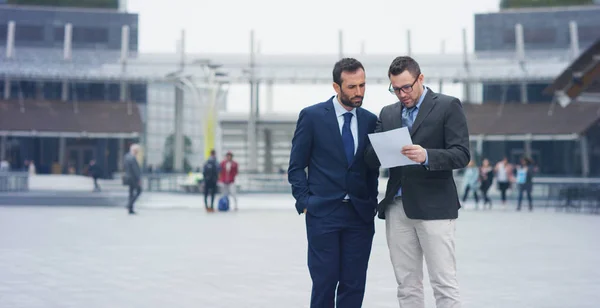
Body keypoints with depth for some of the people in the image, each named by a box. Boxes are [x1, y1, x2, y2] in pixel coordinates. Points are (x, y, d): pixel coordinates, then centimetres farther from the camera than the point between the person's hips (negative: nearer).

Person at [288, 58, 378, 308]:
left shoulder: (370, 120, 9)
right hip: (323, 213, -3)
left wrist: (372, 203, 5)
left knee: (354, 286, 4)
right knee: (324, 283, -2)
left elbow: (372, 168, 15)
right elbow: (296, 166, 1)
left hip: (360, 215, 3)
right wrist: (304, 201, -7)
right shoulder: (312, 116, -1)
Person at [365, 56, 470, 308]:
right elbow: (371, 159, 9)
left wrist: (426, 156, -26)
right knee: (407, 286, 8)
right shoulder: (388, 113, 15)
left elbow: (461, 154, -9)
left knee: (444, 283, -5)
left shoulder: (448, 106, 0)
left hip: (434, 207, -5)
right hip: (397, 208, 5)